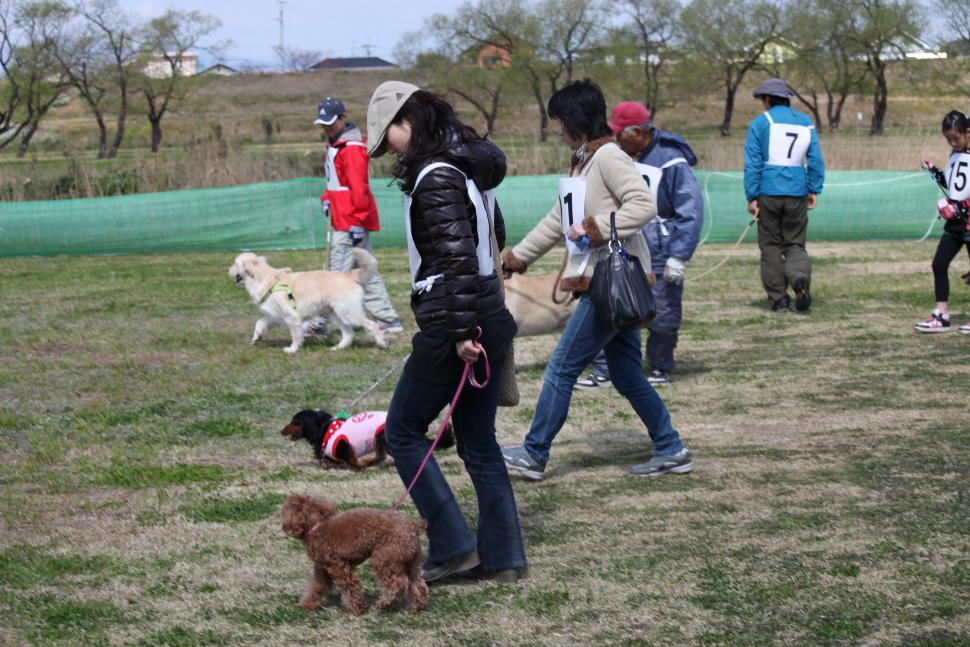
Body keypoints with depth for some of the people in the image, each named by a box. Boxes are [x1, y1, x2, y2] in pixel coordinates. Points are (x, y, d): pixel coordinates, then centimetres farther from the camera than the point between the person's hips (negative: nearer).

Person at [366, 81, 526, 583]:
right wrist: (469, 327, 20)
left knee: (403, 431, 5)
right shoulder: (470, 166, 13)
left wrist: (460, 331, -23)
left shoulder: (437, 178, -16)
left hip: (450, 331, -9)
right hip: (489, 321, 9)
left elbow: (457, 258, -24)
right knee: (479, 443, 14)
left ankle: (452, 546, 4)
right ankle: (501, 557, 17)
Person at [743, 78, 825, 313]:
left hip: (768, 193, -2)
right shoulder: (805, 122, 9)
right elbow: (816, 160, 6)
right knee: (795, 244, 9)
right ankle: (800, 276, -21)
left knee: (771, 247, 6)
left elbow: (752, 163, -6)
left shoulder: (760, 122, -1)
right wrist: (814, 190, 11)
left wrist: (751, 196, -5)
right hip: (797, 193, 3)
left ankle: (779, 299, 3)